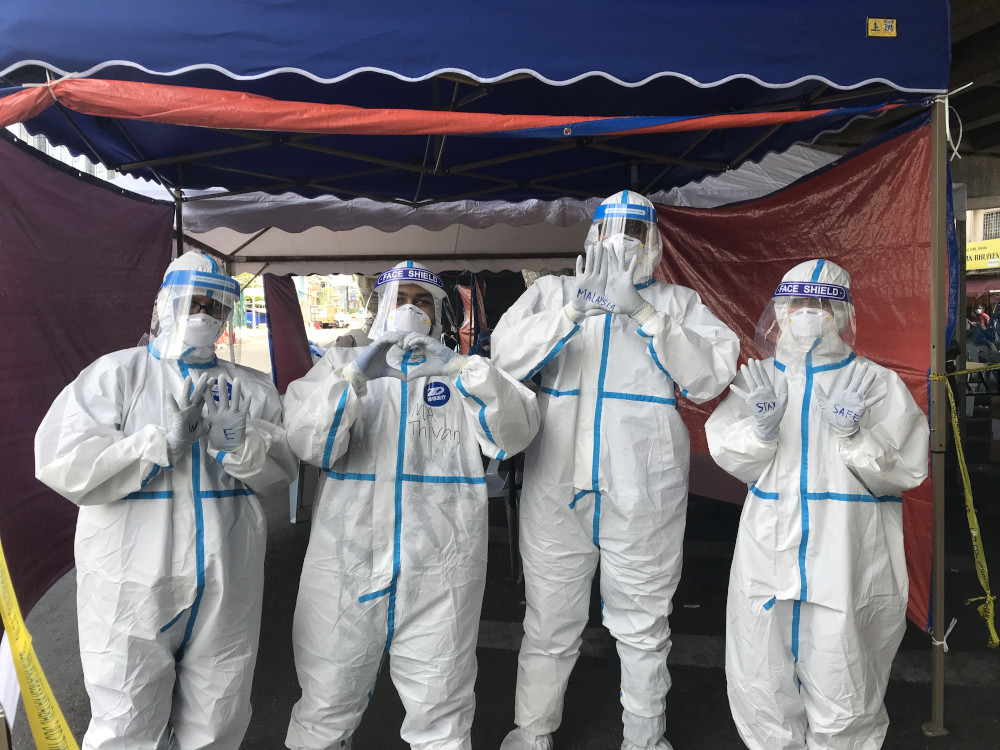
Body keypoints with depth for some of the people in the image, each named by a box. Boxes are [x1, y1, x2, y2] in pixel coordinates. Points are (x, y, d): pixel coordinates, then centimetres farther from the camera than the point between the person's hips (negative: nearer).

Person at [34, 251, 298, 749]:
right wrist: (163, 442, -17)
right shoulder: (116, 374, 0)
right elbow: (61, 464, -11)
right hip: (133, 591, -3)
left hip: (226, 594, 3)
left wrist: (238, 445, -17)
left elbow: (280, 470, 3)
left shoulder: (249, 388, 9)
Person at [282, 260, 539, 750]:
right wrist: (354, 377, -21)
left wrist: (462, 371, -21)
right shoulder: (343, 364, 11)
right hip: (347, 567, 0)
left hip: (440, 575, 0)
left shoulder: (464, 373, 11)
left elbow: (516, 433, -6)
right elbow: (307, 442, -5)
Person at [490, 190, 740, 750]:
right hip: (556, 487, 1)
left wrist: (643, 312, -15)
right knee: (549, 625, 13)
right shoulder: (553, 291, 11)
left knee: (643, 627, 13)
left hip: (643, 494, 0)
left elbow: (711, 377, -7)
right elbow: (507, 355, -6)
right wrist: (575, 310, -18)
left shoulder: (677, 302, 10)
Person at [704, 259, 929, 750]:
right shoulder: (758, 380, 10)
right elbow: (729, 457, 3)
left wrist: (852, 435, -18)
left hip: (847, 558, -2)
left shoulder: (875, 383, 3)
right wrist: (761, 428, -15)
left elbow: (905, 470, -3)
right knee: (762, 690, 12)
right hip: (768, 553, 3)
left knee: (841, 699, 3)